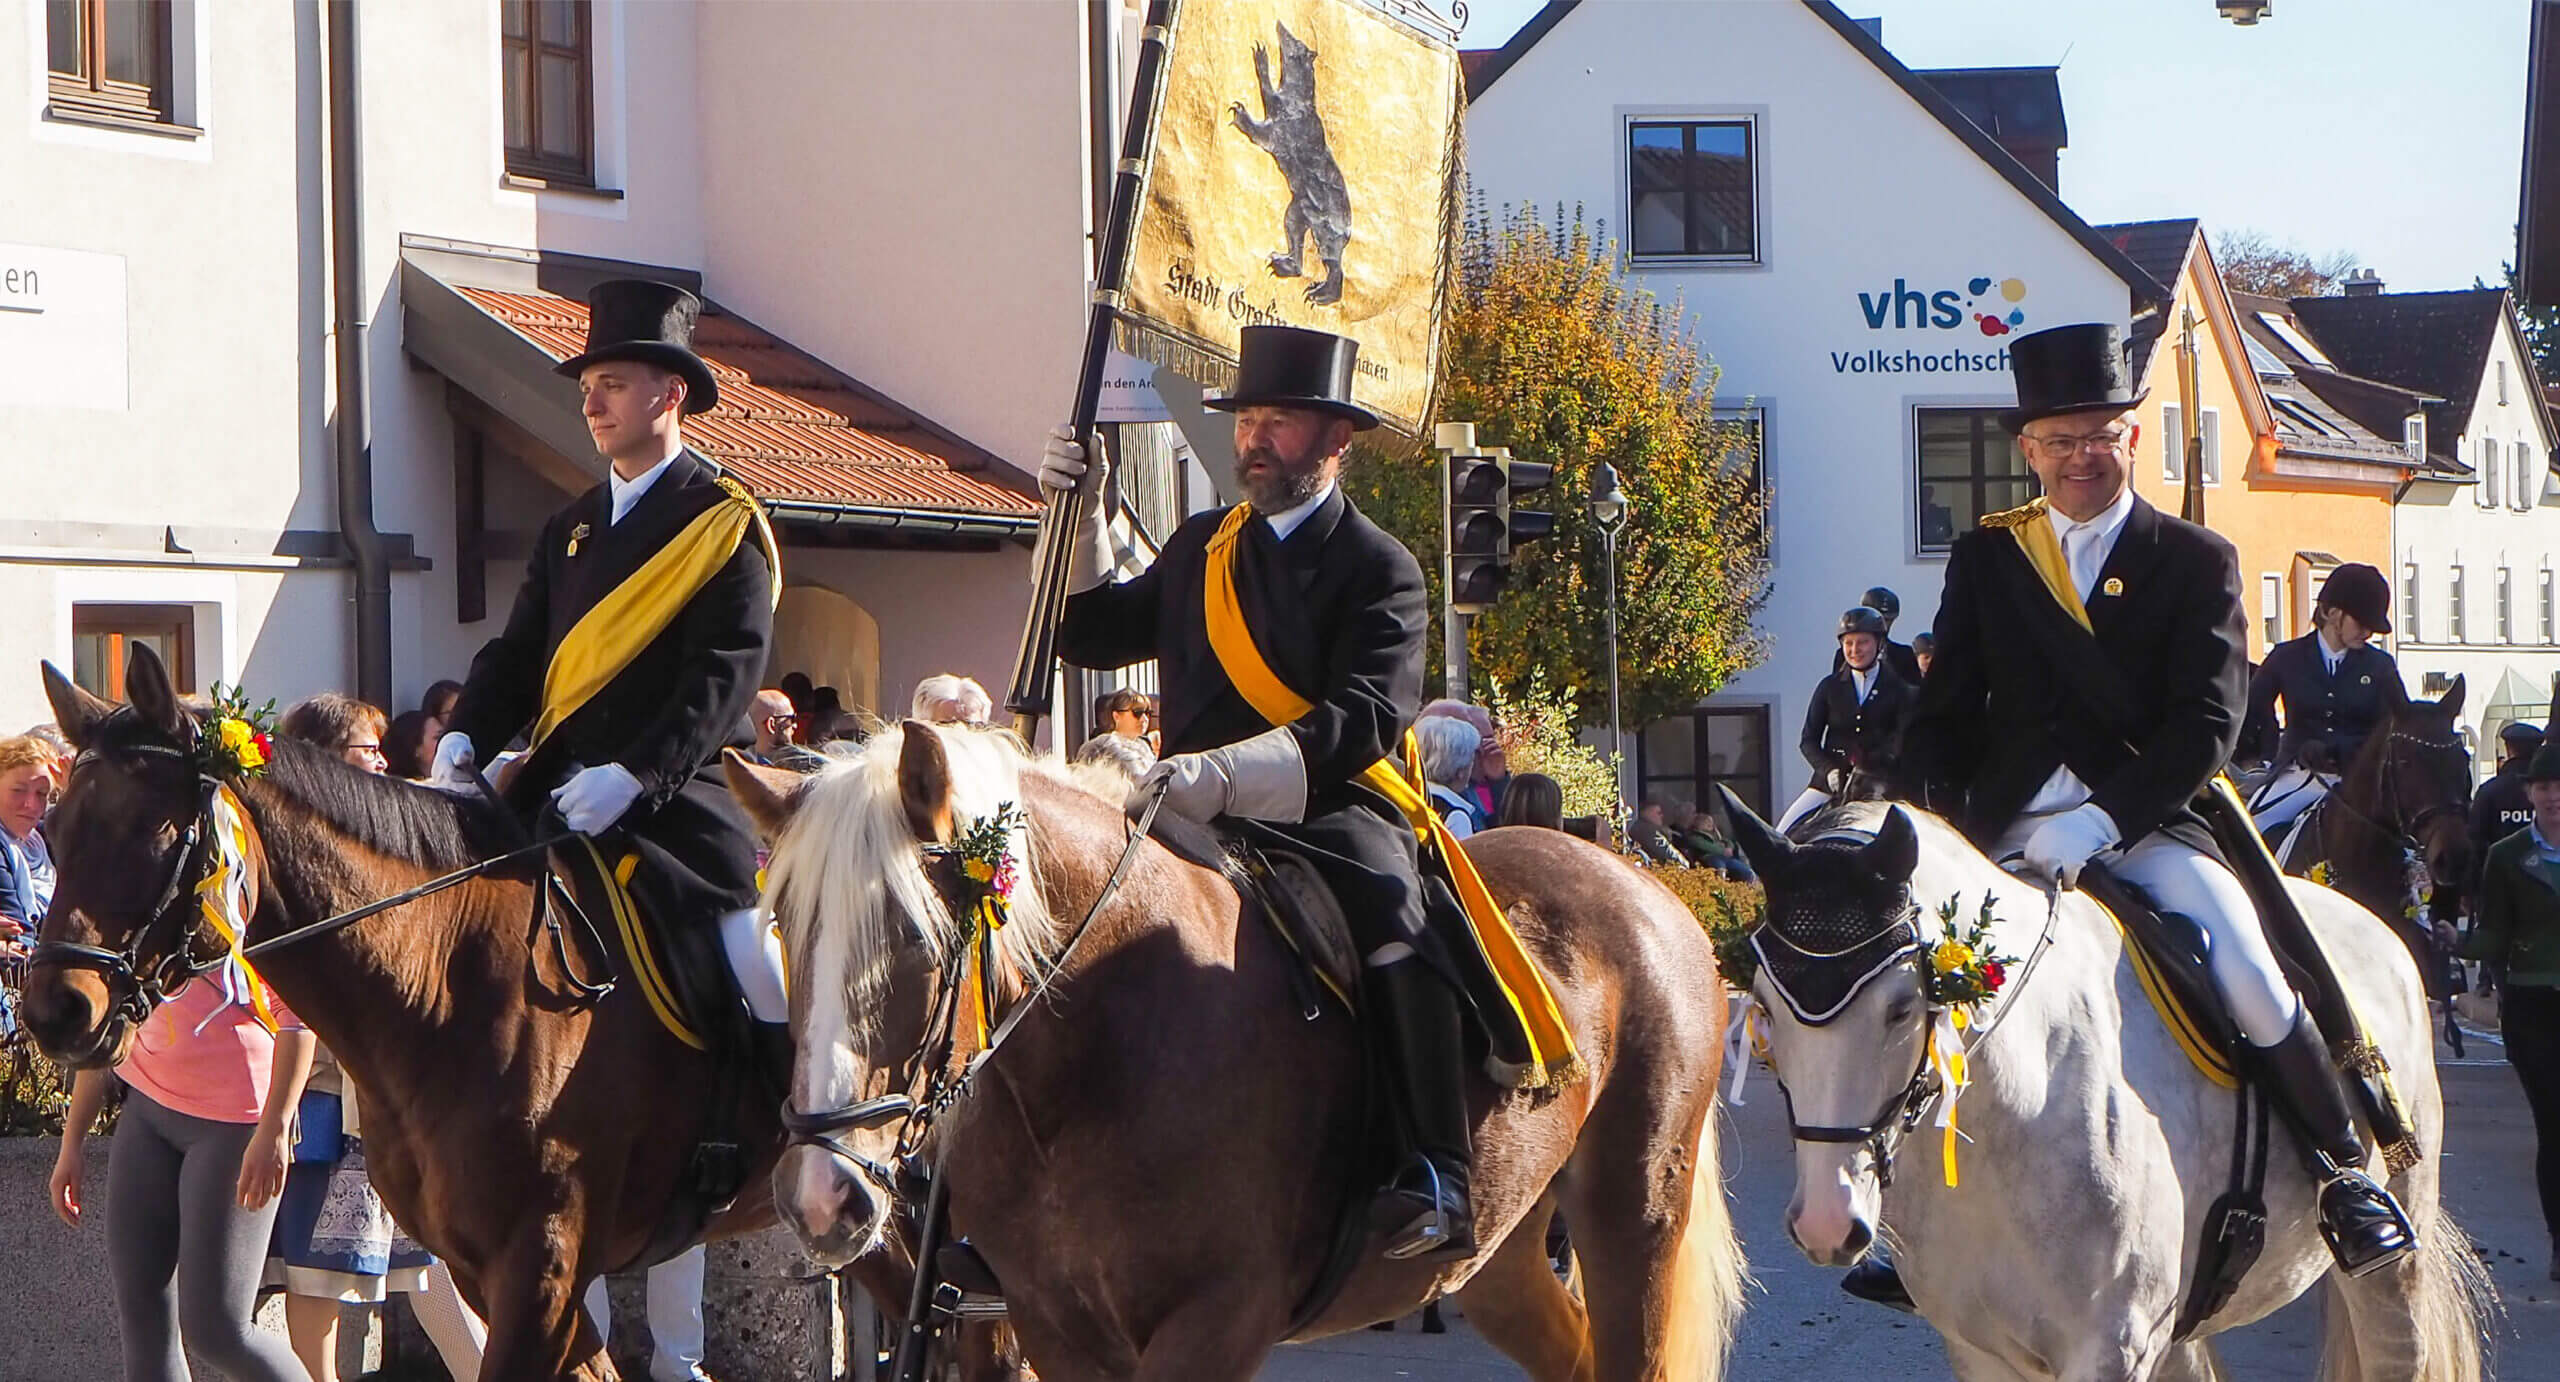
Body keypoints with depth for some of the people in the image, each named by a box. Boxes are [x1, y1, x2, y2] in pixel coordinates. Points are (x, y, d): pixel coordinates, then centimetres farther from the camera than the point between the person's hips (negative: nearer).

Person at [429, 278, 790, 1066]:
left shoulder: (725, 522, -2)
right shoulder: (570, 528, 20)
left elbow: (724, 678, -12)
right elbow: (517, 654, 16)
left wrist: (634, 777, -25)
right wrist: (465, 739, -5)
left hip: (678, 795, -6)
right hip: (556, 792, 6)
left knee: (769, 983, -15)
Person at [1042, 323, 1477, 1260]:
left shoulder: (1378, 570, -1)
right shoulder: (1200, 548, 20)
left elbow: (1365, 723, -16)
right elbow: (1092, 636, 26)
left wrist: (1225, 771, -30)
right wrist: (1079, 516, 11)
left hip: (1332, 818, -6)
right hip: (1199, 825, 6)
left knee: (1388, 911, -36)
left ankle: (1437, 1183, -41)